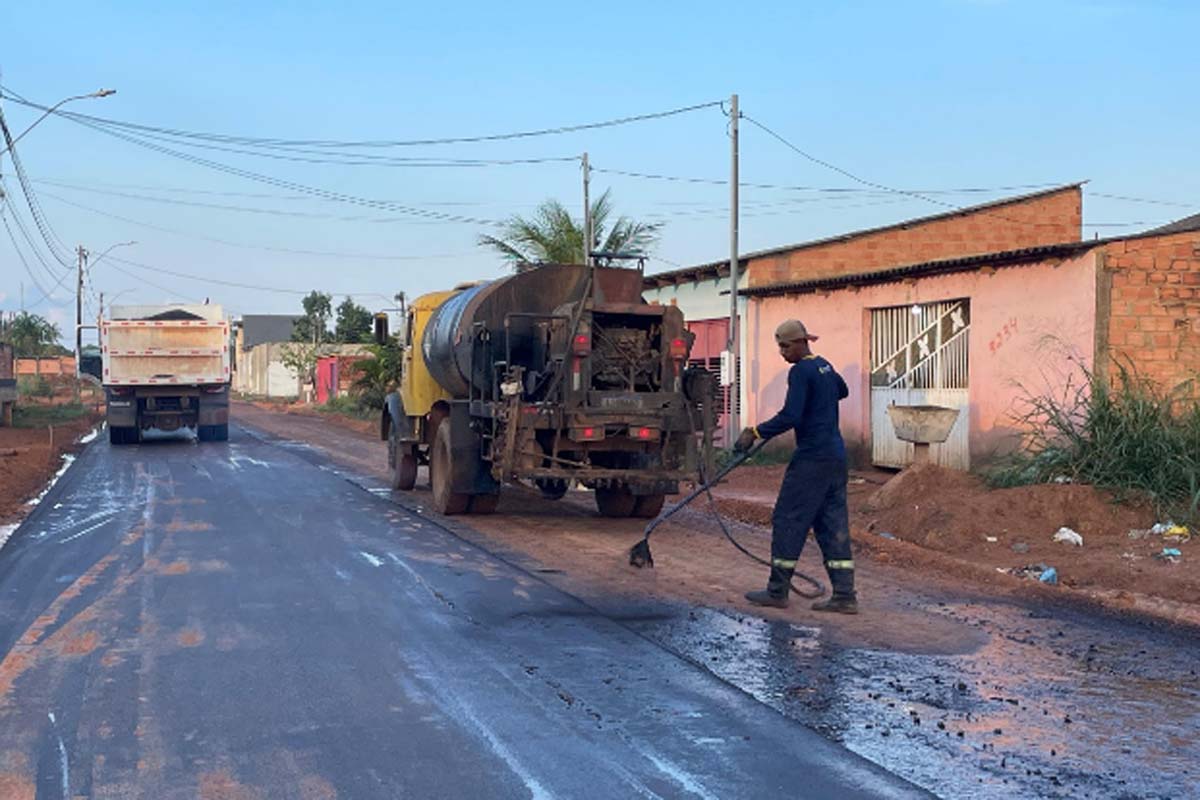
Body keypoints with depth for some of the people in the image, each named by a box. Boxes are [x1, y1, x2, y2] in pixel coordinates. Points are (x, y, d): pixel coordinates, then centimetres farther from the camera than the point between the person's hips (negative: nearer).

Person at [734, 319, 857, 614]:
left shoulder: (801, 371, -13)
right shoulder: (825, 366, 14)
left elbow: (790, 417, -22)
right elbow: (842, 391, 36)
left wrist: (756, 433, -18)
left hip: (811, 457, -9)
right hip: (836, 457, 9)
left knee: (788, 520, 0)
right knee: (833, 523, 8)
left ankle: (777, 591, 5)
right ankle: (844, 595, 6)